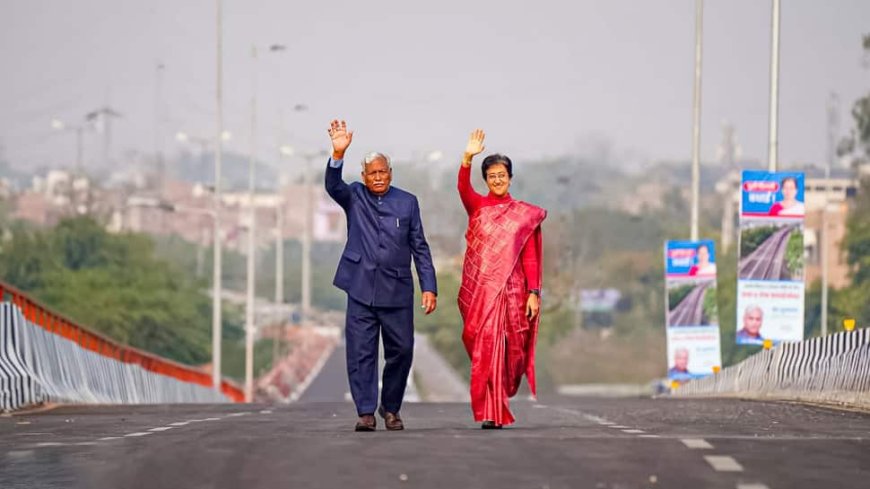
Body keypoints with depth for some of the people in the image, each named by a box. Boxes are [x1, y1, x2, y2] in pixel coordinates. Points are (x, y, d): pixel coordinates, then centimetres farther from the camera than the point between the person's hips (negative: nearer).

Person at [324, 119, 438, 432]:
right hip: (362, 289, -1)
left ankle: (391, 409, 20)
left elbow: (420, 247, 8)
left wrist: (429, 287, 0)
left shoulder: (407, 202, 8)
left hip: (397, 291, 1)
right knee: (360, 352, -4)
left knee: (401, 352, 3)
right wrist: (338, 154, -33)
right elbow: (333, 185, -15)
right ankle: (365, 412, 0)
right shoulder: (354, 197, 7)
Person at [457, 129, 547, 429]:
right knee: (485, 347, -8)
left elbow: (530, 256, 3)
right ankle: (489, 412, -7)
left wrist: (533, 292, -6)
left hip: (510, 289, 1)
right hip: (479, 288, -1)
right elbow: (463, 188, -15)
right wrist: (467, 158, -31)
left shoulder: (523, 214, 7)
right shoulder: (477, 206, 6)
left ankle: (495, 408, 25)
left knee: (508, 349, 3)